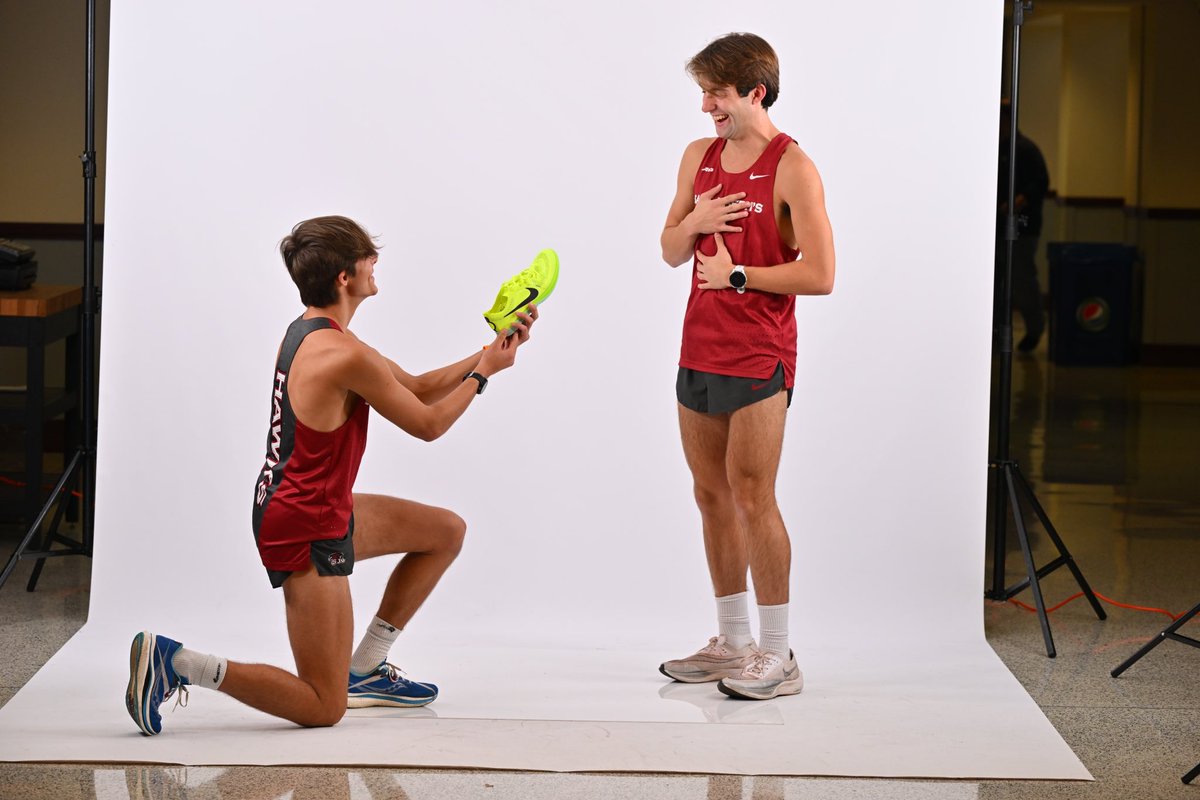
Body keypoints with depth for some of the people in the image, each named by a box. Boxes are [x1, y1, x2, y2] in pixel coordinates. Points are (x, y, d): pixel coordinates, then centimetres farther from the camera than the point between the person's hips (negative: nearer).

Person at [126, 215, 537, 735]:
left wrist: (486, 355, 9)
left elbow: (418, 389, 16)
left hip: (322, 512, 10)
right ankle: (174, 662, -9)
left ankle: (365, 671, 24)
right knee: (324, 709, -5)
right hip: (305, 534, -10)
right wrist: (484, 372, 2)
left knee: (447, 531, 22)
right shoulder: (347, 355, -24)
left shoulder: (311, 332, 8)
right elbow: (428, 424, -11)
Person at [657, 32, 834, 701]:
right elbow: (671, 253, 16)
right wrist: (692, 223, -5)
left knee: (752, 497, -7)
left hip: (757, 358, -7)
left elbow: (820, 274, -15)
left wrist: (738, 274, -13)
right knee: (712, 495, 10)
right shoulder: (699, 157, 11)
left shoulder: (792, 169, -11)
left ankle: (778, 657, 0)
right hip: (698, 352, 7)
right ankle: (733, 643, 20)